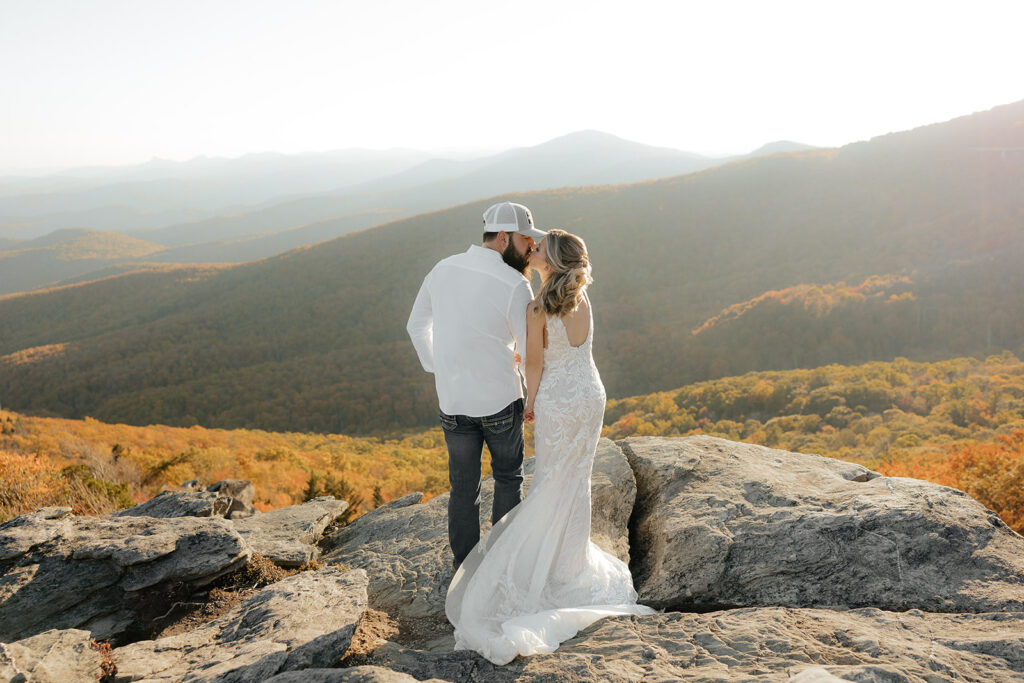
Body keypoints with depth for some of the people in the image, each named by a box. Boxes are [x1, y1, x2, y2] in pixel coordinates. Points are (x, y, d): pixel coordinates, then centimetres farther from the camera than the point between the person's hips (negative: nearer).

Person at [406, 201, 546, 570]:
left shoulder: (442, 270, -2)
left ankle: (464, 566, 27)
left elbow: (417, 326, 10)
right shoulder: (515, 286, -18)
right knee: (508, 478, 19)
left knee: (463, 488, 16)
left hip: (453, 401, 4)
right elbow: (531, 352, -9)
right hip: (500, 401, -4)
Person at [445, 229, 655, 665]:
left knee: (552, 481, 11)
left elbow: (535, 364, -11)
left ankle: (555, 563, 21)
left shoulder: (537, 310, -20)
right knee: (577, 478, 18)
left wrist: (530, 402, 2)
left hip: (557, 401, -6)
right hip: (592, 396, 6)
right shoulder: (582, 297, -2)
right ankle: (574, 557, 31)